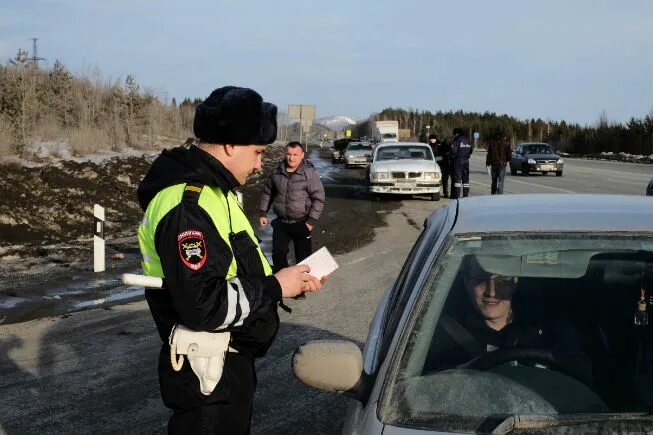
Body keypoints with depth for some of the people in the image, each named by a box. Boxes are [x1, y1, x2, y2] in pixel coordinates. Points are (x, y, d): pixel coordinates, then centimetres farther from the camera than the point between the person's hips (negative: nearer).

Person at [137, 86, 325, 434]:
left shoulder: (211, 191, 11)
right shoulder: (186, 205, -24)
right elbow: (204, 307, -31)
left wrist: (289, 282, 4)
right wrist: (274, 288, -19)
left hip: (229, 364, 10)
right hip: (206, 376, -10)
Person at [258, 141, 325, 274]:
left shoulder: (310, 173, -11)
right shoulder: (277, 172, 1)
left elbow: (318, 198, -10)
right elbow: (267, 193, 14)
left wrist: (311, 221, -14)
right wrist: (262, 213, 7)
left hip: (301, 223, -4)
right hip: (281, 223, 4)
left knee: (303, 258, 6)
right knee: (278, 254, 10)